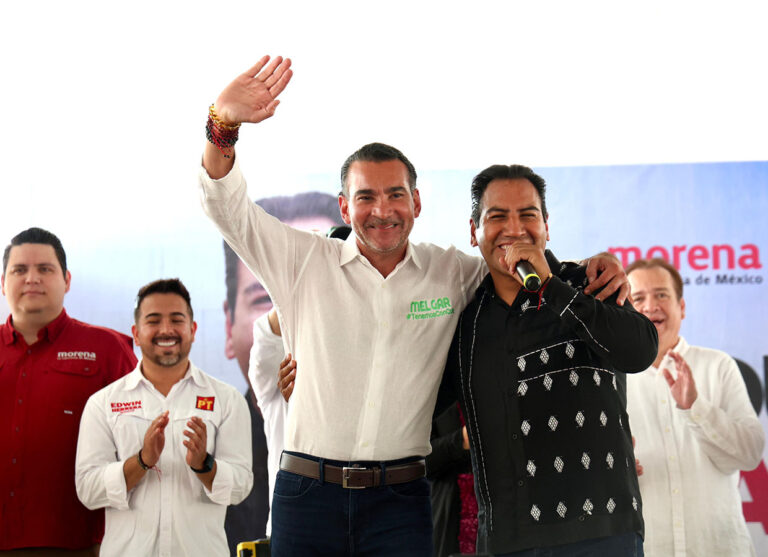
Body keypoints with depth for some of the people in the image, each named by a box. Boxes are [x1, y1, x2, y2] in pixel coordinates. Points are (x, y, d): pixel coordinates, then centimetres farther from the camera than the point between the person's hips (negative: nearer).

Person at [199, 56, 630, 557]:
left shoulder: (451, 273, 7)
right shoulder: (306, 262, 5)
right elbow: (226, 206, 1)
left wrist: (589, 267, 1)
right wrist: (225, 123, -15)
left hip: (400, 499, 0)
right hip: (307, 493, 0)